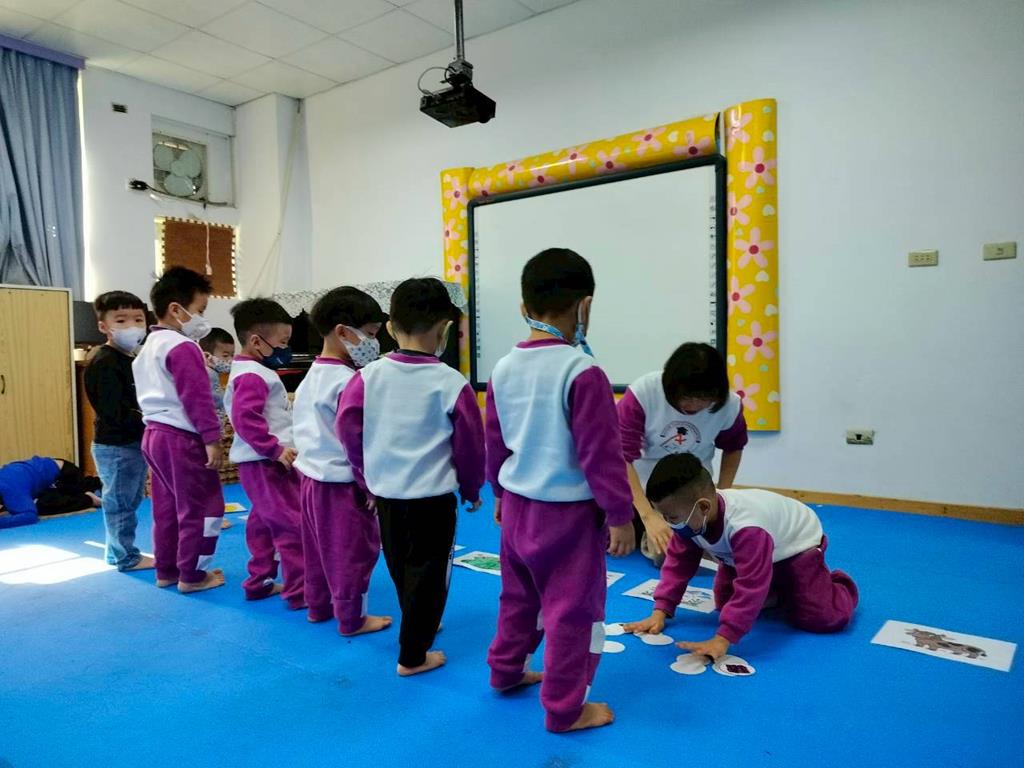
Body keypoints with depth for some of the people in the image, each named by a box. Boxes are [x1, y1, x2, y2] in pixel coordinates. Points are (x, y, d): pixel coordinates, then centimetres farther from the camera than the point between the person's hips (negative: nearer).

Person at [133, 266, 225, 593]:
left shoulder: (149, 346, 15)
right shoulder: (183, 347, -18)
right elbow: (198, 398, -21)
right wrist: (212, 438, -19)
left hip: (154, 433, 11)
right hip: (182, 438, -11)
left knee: (167, 505, 18)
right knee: (202, 506, 0)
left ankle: (166, 571, 27)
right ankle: (192, 574, 9)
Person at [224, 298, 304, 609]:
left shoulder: (250, 372, 16)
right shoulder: (252, 376, -18)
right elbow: (244, 418, -28)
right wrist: (275, 450, -26)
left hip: (261, 462, 11)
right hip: (265, 463, -11)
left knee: (263, 523, 20)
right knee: (292, 525, -6)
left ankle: (258, 583, 31)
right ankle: (299, 591, 1)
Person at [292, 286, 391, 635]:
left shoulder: (311, 376, 7)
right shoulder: (349, 381, -23)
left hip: (312, 476, 10)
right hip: (342, 483, -10)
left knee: (319, 549, 23)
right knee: (351, 553, 7)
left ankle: (318, 606, 39)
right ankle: (351, 619, 21)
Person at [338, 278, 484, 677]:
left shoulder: (368, 376, -8)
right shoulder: (452, 383, -14)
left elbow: (348, 428, -2)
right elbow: (470, 445, -6)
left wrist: (367, 479, 13)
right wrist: (472, 490, 11)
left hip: (385, 493, 5)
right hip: (434, 497, -4)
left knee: (401, 570, 24)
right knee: (427, 574, 12)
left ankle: (418, 629, 46)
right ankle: (413, 655, 21)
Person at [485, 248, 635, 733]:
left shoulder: (503, 369, 0)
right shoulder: (583, 372, -21)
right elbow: (601, 453, -19)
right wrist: (619, 516, -9)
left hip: (517, 506, 7)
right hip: (568, 513, -7)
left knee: (518, 596, 25)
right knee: (571, 608, 9)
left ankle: (506, 671, 43)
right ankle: (565, 709, 23)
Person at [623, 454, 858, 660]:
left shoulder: (745, 528, -48)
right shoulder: (690, 518, -23)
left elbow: (750, 586, -48)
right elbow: (678, 563, -14)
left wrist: (722, 639, -50)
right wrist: (660, 612, -21)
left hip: (796, 545, -7)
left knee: (820, 618, -16)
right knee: (725, 603, 4)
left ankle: (840, 587, 18)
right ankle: (775, 591, 28)